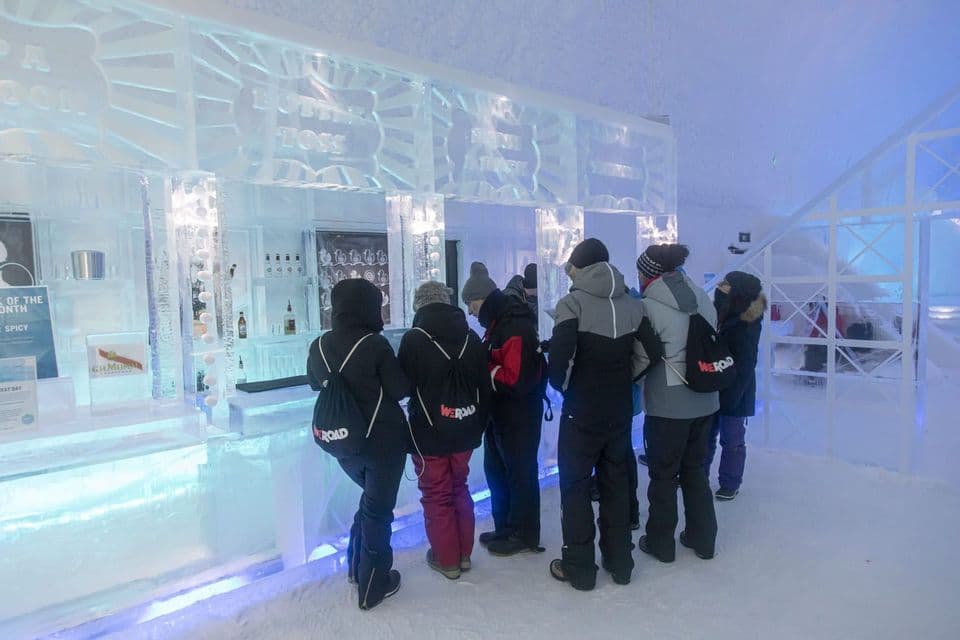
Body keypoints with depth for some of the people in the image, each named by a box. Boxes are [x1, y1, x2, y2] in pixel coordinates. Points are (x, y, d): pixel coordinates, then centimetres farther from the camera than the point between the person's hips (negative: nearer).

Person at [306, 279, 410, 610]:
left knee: (371, 498, 27)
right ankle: (372, 587, 21)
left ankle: (357, 566, 35)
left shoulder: (319, 346, -3)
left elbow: (316, 385, 13)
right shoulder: (375, 345, -20)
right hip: (383, 441, -6)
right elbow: (400, 389, -13)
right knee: (378, 509, 9)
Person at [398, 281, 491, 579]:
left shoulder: (413, 339, -14)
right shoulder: (471, 337, 0)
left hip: (428, 433, -4)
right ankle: (464, 553, 30)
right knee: (460, 488, 21)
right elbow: (485, 387, 5)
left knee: (436, 495, 10)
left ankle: (446, 559, 21)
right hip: (465, 431, 5)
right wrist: (479, 425, 14)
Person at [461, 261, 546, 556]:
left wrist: (485, 371, -18)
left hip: (519, 418, -10)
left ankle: (524, 535, 23)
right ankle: (504, 528, 36)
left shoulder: (516, 328, -24)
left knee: (520, 473, 6)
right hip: (500, 414, 10)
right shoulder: (497, 324, 9)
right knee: (496, 470, 20)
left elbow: (516, 380, -30)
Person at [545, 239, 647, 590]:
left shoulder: (574, 302, -12)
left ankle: (579, 568, 16)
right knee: (617, 483, 18)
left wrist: (561, 385, -3)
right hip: (621, 410, 5)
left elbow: (560, 354, -21)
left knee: (575, 484, 8)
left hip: (582, 410, -5)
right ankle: (620, 562, 28)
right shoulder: (633, 304, 4)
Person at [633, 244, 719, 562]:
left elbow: (640, 357, -10)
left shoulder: (649, 306, -14)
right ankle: (703, 538, 30)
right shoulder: (703, 298, 5)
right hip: (704, 400, 6)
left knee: (663, 475, 9)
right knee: (695, 469, 20)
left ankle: (660, 542, 22)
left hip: (667, 405, -6)